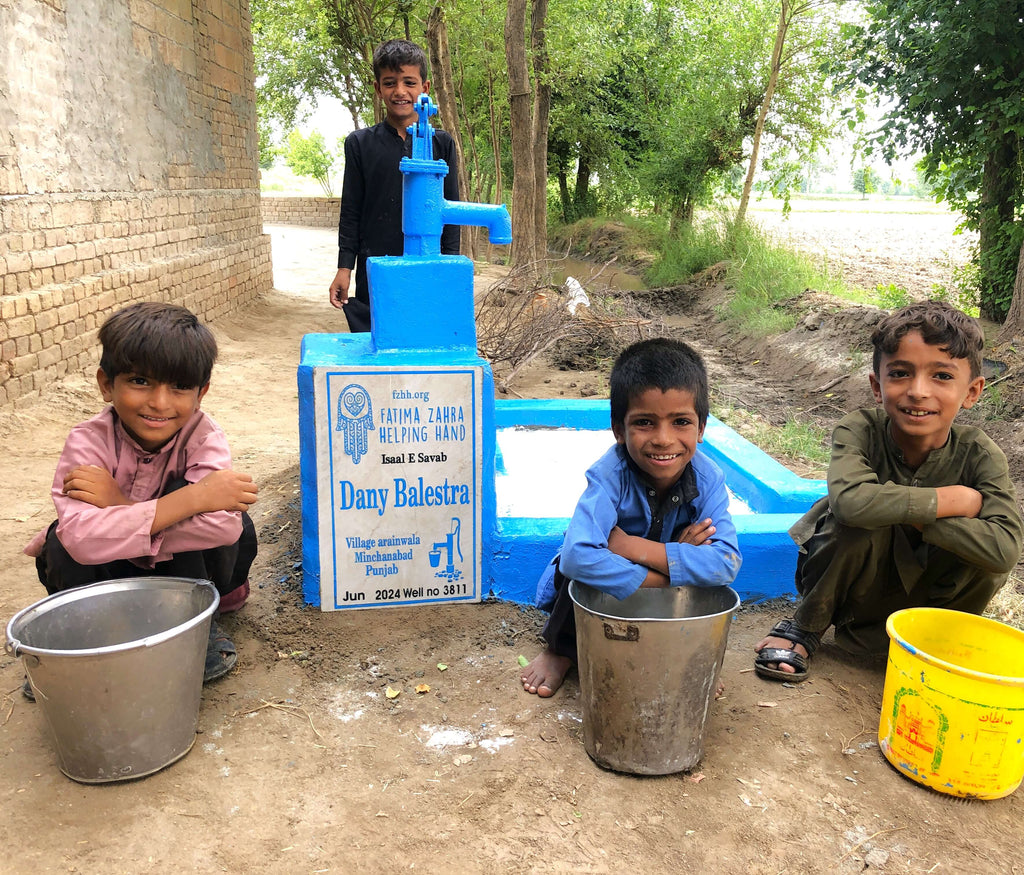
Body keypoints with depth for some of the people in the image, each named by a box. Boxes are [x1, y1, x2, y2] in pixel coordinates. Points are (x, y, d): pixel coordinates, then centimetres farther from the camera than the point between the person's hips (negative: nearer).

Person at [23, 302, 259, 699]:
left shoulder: (204, 438, -23)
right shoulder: (87, 442, -24)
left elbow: (223, 524, -41)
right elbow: (82, 537, -43)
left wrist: (120, 505, -37)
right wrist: (192, 498, -47)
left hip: (184, 565, -1)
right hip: (105, 574, 1)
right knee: (65, 544, -30)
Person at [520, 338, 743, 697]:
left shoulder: (707, 479, -23)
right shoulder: (610, 475, -33)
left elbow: (726, 563, -35)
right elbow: (577, 555, -48)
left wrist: (638, 548, -40)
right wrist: (666, 578, -42)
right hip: (600, 595, -2)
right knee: (577, 570, -33)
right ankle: (561, 649, -2)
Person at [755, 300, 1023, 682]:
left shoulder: (978, 454, -18)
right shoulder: (860, 430, -25)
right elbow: (850, 500, -46)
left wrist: (905, 511, -33)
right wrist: (952, 500, -34)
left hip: (915, 590, 2)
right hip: (850, 579, -2)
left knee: (984, 556, -25)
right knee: (864, 521, -33)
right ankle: (805, 626, -6)